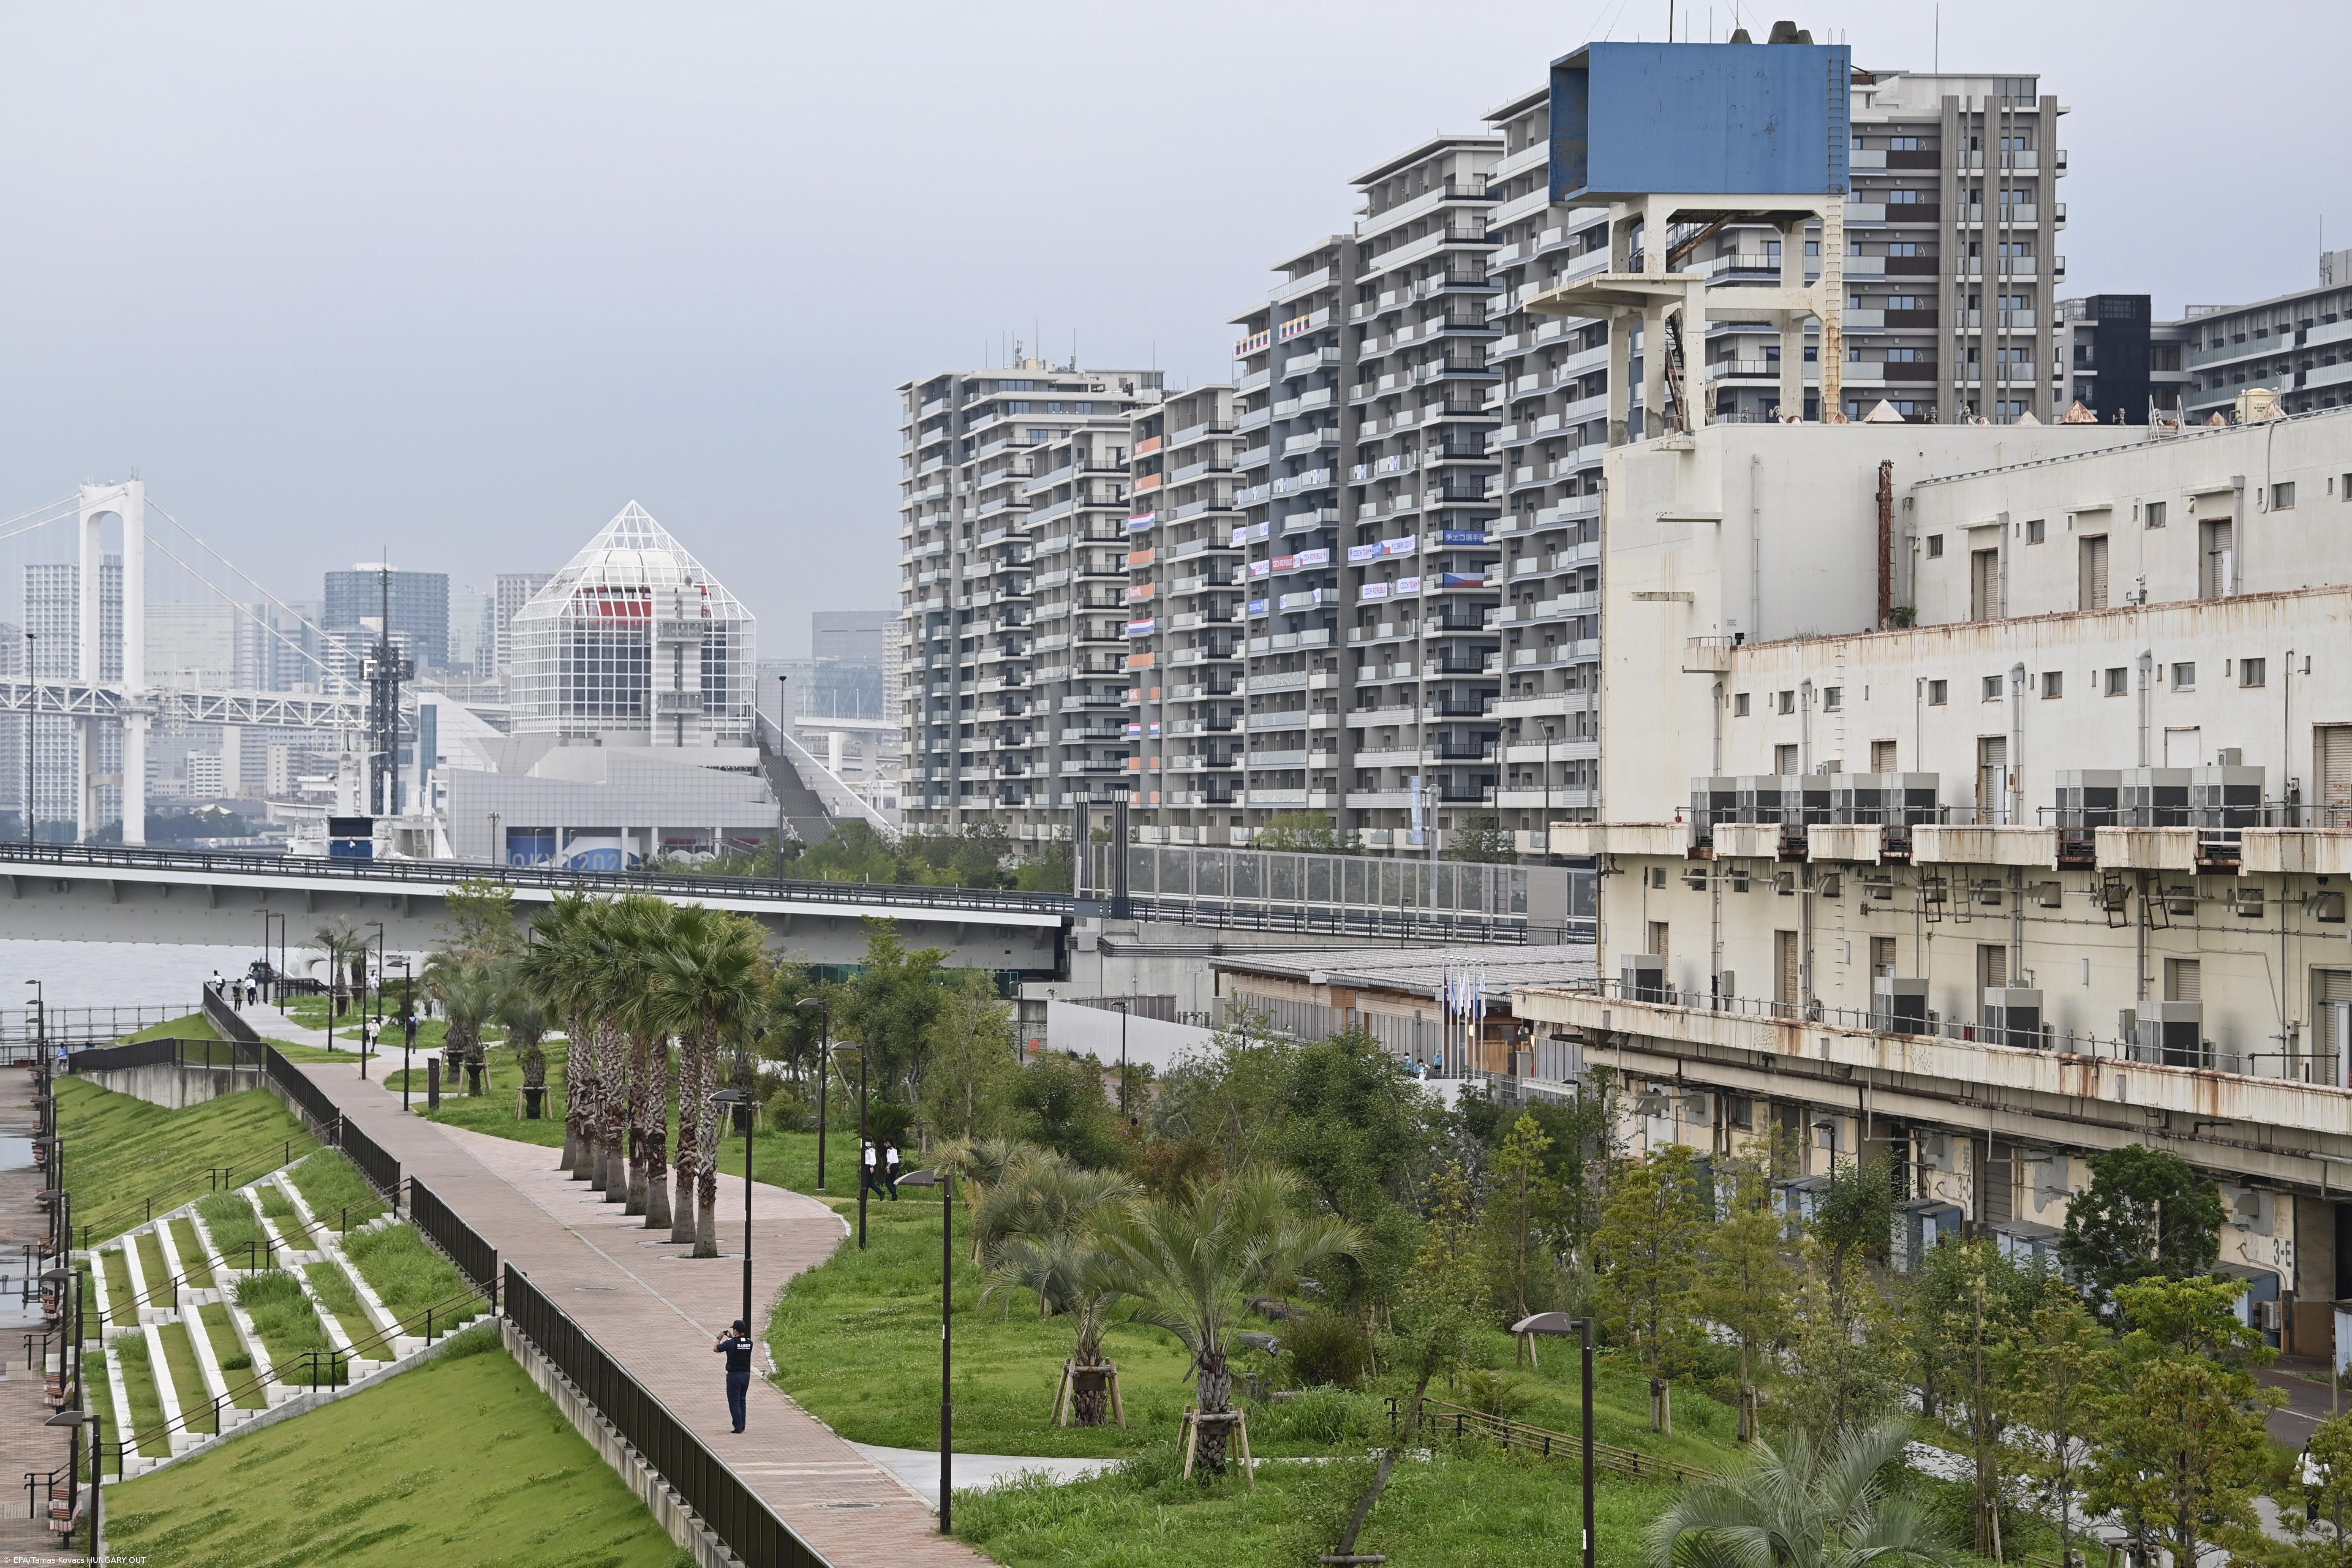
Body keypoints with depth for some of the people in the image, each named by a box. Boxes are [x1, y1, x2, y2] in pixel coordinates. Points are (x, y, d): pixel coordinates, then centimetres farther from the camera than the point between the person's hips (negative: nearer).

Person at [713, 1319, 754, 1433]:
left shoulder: (731, 1343, -15)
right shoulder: (749, 1343, 1)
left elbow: (716, 1349, -2)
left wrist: (719, 1338, 13)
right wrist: (732, 1338, 27)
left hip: (734, 1376, -6)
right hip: (746, 1375, 6)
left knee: (734, 1402, 0)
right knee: (742, 1401, 18)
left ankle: (738, 1427, -5)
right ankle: (742, 1425, 20)